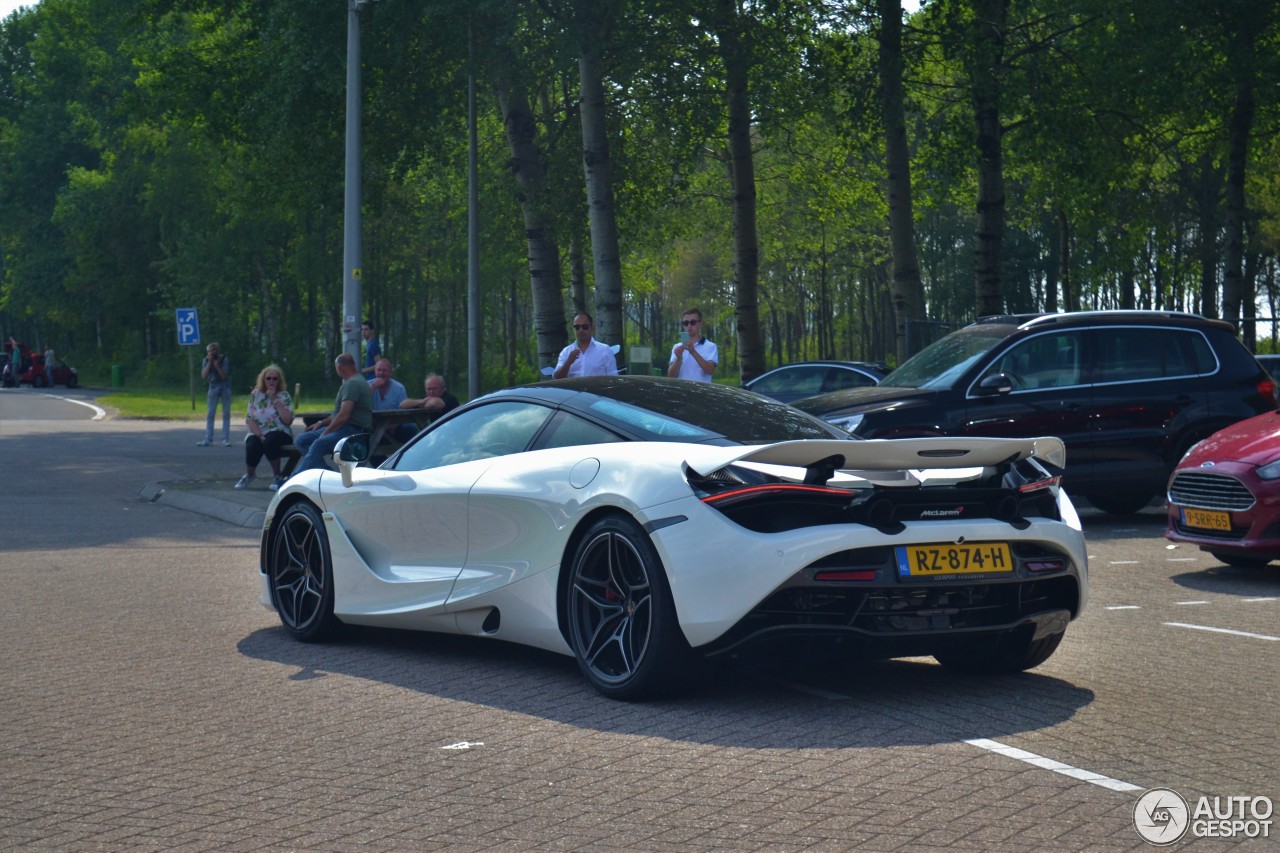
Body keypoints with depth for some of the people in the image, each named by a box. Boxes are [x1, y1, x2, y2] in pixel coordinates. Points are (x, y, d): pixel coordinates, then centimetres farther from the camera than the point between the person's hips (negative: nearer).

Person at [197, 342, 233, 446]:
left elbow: (224, 376, -18)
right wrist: (209, 363, -20)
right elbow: (204, 376, -16)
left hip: (225, 387, -2)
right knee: (210, 414, -1)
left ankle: (226, 439, 0)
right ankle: (208, 439, -1)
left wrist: (216, 365, -25)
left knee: (226, 414, -2)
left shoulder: (224, 360, -13)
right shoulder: (206, 361, -6)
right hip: (213, 387, 2)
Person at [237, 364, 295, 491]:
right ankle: (249, 475, 0)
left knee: (270, 441, -37)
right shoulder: (255, 394, 6)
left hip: (279, 433, -2)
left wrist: (275, 400, -13)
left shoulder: (284, 396, 1)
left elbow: (288, 420, -13)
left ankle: (277, 476, -15)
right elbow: (249, 419, 0)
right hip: (257, 433, 2)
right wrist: (259, 435, -16)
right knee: (252, 445, -32)